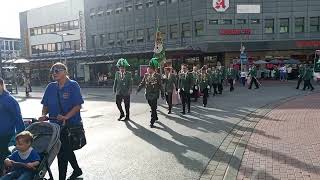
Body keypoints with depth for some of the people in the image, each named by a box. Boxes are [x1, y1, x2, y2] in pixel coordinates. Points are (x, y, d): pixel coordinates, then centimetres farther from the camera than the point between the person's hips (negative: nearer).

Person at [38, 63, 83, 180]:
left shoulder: (73, 85, -9)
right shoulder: (50, 87, 8)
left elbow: (78, 105, -14)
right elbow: (45, 105, 13)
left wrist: (66, 117, -25)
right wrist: (44, 115, -6)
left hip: (71, 124, -6)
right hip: (55, 124, 6)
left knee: (62, 152, 0)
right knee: (66, 149, 18)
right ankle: (77, 170, 39)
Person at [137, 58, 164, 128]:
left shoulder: (157, 76, -8)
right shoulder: (146, 75, 5)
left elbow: (160, 85, -5)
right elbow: (142, 83, 8)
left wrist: (162, 94, -3)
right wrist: (138, 89, -2)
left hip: (154, 95, -5)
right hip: (148, 95, 5)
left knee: (153, 108, -6)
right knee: (152, 107, 19)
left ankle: (152, 122, -2)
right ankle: (155, 117, 41)